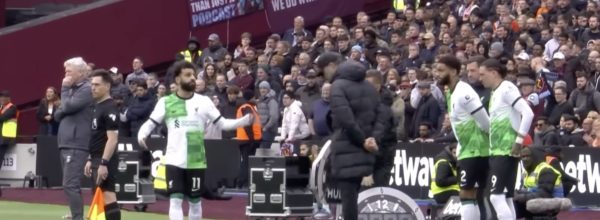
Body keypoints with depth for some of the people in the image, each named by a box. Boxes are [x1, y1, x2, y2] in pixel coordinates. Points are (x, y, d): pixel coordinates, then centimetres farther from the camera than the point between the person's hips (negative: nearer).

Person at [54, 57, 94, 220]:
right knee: (70, 184, 14)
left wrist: (65, 89, -3)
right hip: (66, 143, 10)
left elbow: (68, 107, -18)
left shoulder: (87, 90, -9)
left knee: (70, 184, -15)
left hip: (77, 145, -10)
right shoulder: (72, 89, 19)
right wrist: (62, 111, -5)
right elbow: (58, 115, 17)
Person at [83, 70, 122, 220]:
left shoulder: (110, 109, -14)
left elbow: (112, 139, -20)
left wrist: (104, 163, -23)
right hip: (97, 160, 10)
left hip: (105, 162, -10)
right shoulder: (97, 106, 16)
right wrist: (91, 160, 21)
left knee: (108, 198, -12)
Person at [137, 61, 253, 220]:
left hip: (196, 162, 1)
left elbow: (222, 123, 5)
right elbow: (150, 123, 3)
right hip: (175, 161, -1)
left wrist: (246, 120, -8)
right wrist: (142, 135, -18)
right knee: (175, 200, -10)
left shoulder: (203, 101, 3)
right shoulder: (166, 102, 0)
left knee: (195, 201, 10)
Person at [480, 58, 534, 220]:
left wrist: (519, 140, -19)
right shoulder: (495, 92, 17)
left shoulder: (507, 89, -11)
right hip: (497, 151, 10)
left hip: (507, 151, -10)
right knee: (505, 198, 9)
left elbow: (528, 113, -20)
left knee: (496, 195, -15)